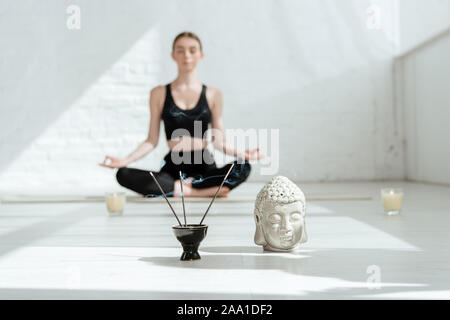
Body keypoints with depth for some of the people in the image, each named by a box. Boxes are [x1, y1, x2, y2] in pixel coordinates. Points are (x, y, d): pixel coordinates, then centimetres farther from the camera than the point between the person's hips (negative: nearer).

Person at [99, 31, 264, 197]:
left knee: (243, 168, -30)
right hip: (173, 166, 1)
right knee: (123, 175, -26)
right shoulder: (159, 93, 8)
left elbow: (218, 142, 6)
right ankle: (201, 192, -27)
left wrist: (240, 153, -12)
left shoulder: (212, 94, 7)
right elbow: (152, 141, 7)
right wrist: (125, 160, -7)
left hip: (205, 165, -1)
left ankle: (178, 189, -22)